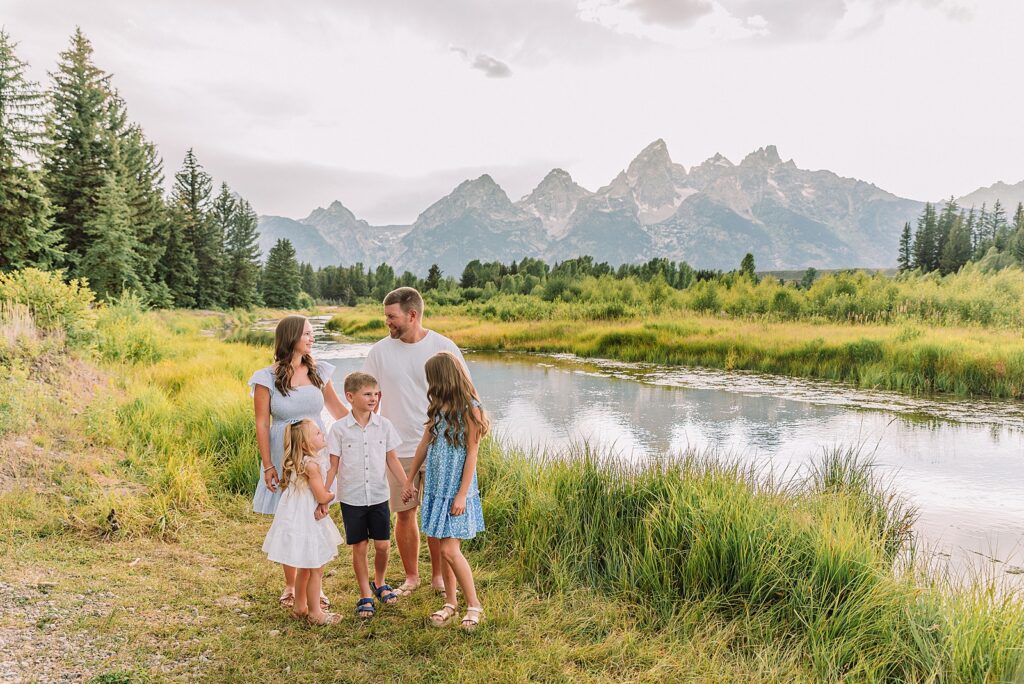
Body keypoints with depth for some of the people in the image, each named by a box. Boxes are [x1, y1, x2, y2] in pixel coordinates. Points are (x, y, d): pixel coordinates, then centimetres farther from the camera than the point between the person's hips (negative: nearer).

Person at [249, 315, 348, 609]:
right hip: (284, 459, -2)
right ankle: (290, 586, 25)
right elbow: (262, 424, -4)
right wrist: (267, 466, -7)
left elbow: (338, 409, 14)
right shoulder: (267, 379, -6)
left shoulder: (319, 372, 4)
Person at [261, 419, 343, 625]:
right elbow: (322, 496, -20)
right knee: (316, 569, 3)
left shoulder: (312, 459, 5)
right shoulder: (311, 464, -24)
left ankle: (300, 607, 35)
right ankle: (315, 613, 14)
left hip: (305, 519, 10)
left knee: (304, 567, 22)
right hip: (304, 522, -10)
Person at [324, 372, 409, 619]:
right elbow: (333, 466, -3)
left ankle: (379, 583, 33)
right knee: (359, 547, 7)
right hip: (351, 498, -2)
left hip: (379, 496, 2)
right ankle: (365, 595, 23)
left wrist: (406, 485, -2)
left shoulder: (384, 425, -2)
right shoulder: (339, 429, -7)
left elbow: (392, 459, 5)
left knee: (383, 545, 5)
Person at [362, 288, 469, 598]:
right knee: (404, 513, 9)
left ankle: (439, 575, 25)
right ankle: (411, 576, 28)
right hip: (398, 448, 1)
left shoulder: (444, 348, -5)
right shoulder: (379, 351, -1)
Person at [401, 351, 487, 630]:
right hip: (436, 486, 7)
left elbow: (472, 454, -13)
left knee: (450, 550, -9)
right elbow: (424, 444, 15)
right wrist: (409, 480, 18)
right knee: (444, 548, 11)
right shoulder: (438, 408, 8)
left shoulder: (470, 409, -13)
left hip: (456, 488, -6)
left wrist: (462, 494, -15)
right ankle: (451, 602, 24)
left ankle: (474, 605, 7)